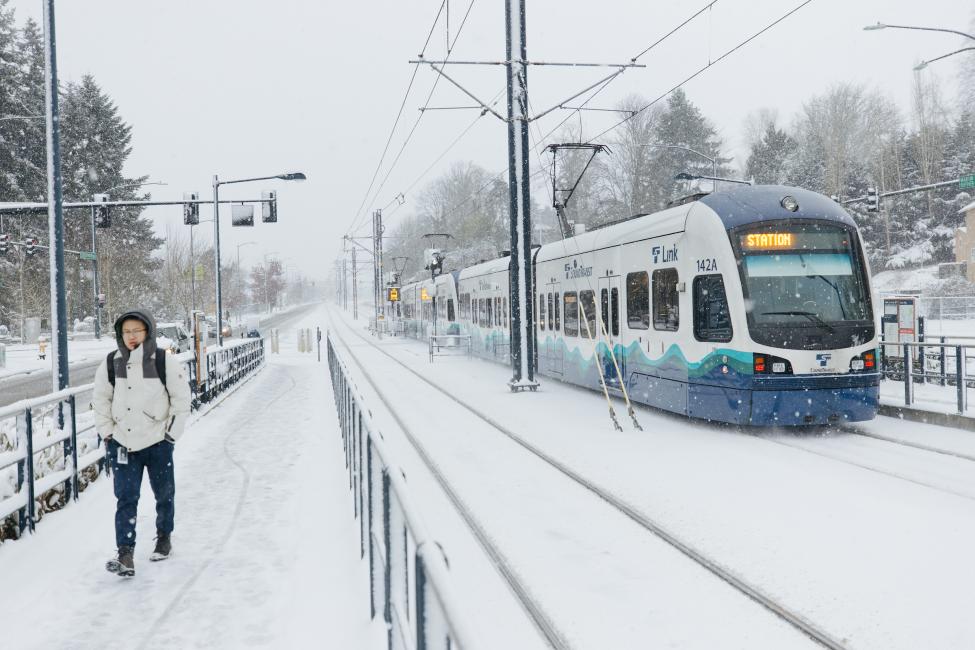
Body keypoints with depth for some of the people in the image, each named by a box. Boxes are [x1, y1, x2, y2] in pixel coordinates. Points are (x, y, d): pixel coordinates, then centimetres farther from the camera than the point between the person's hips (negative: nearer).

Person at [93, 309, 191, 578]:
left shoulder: (165, 362, -10)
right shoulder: (110, 363, -1)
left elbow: (181, 399, -4)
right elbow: (101, 400, 9)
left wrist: (172, 434, -4)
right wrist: (107, 434, 4)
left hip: (157, 442, -1)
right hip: (123, 443, 1)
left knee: (164, 494, 14)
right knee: (126, 498, -4)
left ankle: (164, 537, 36)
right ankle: (125, 554, -4)